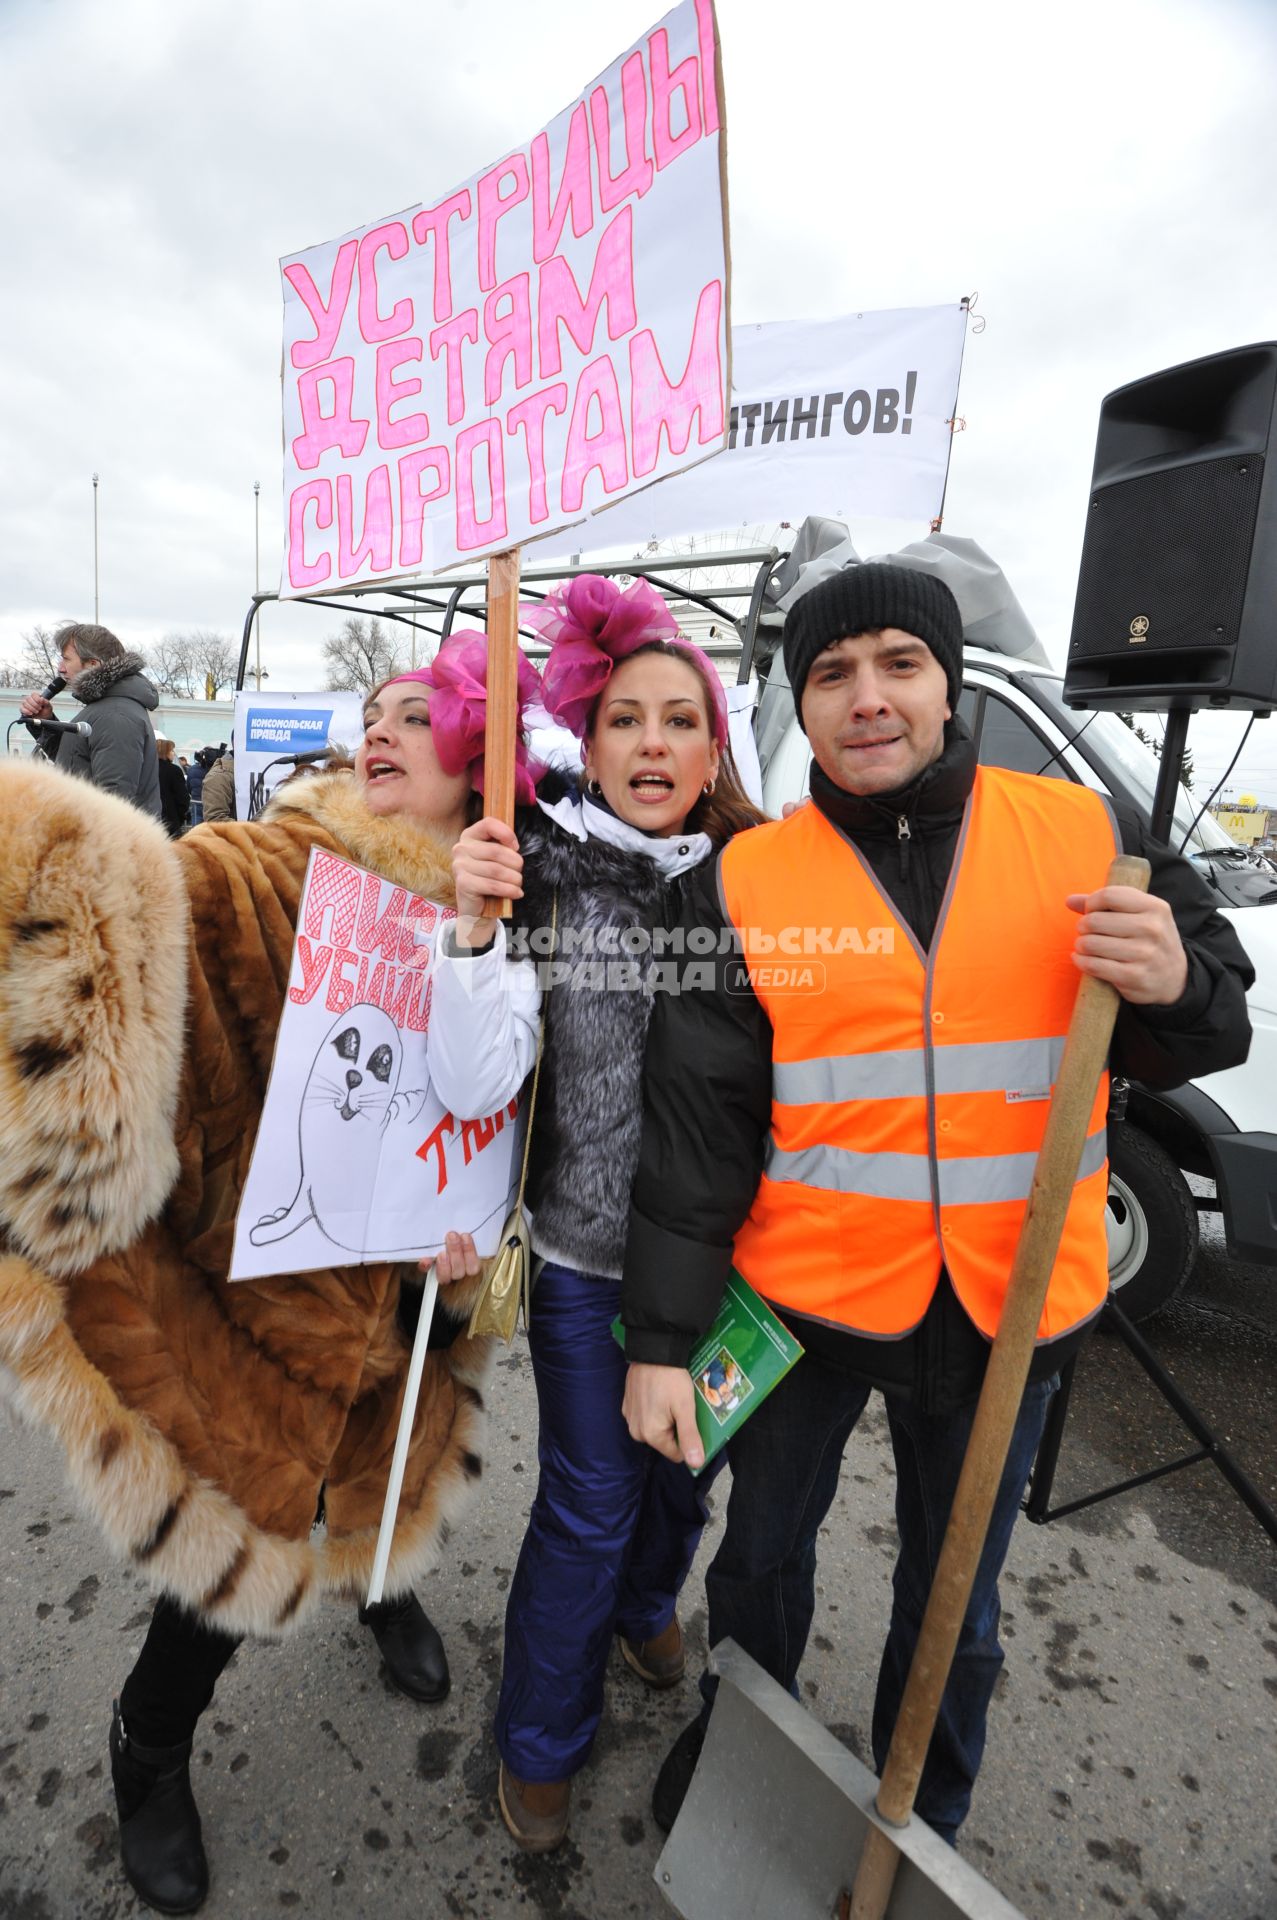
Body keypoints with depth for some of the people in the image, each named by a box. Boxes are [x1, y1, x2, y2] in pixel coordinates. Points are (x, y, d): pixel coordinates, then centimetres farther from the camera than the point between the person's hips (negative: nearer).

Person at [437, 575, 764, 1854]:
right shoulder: (542, 867, -11)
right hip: (584, 1247, -3)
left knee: (683, 1461, 25)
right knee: (589, 1497, 12)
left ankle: (644, 1604, 60)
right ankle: (540, 1740, 42)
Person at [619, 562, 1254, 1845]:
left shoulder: (1082, 834, -5)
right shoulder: (746, 882, -9)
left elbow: (1208, 1038, 4)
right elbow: (693, 1122, -9)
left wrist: (1174, 987, -21)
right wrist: (661, 1340, -8)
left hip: (1008, 1308, 1)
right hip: (804, 1296, 0)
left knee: (954, 1601, 22)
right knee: (763, 1555, 23)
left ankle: (920, 1821, 52)